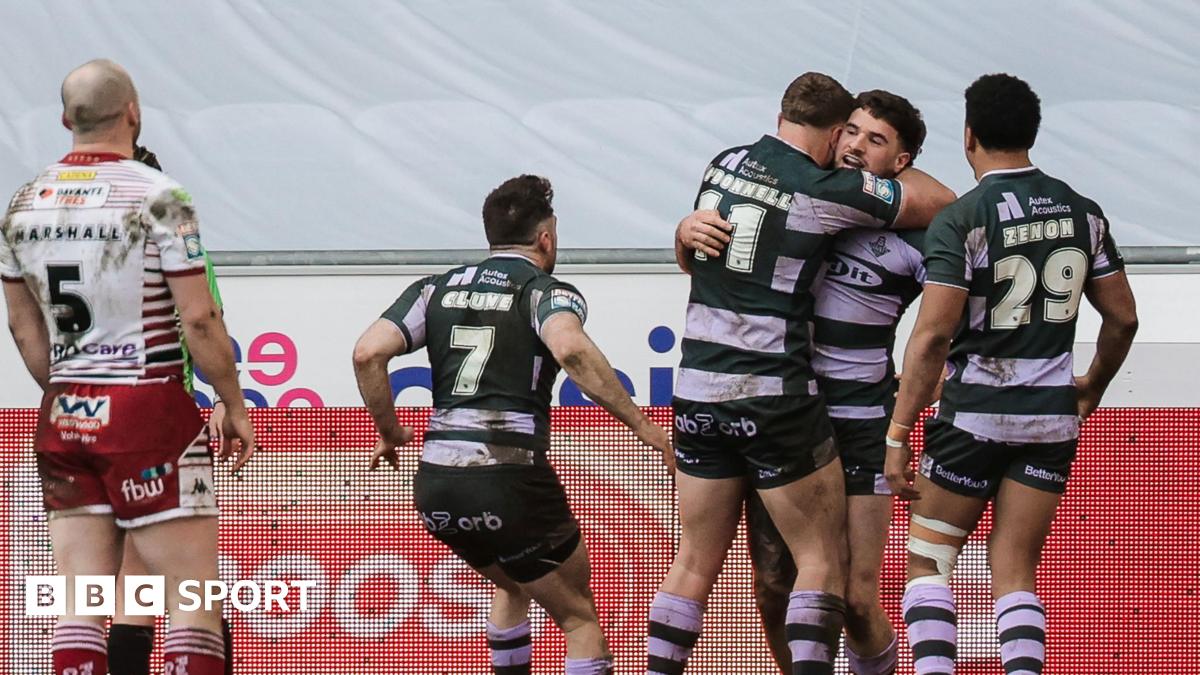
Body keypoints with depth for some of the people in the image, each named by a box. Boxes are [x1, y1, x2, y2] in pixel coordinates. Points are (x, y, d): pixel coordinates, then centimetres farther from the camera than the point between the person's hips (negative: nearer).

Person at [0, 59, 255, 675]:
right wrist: (235, 407, -1)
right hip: (149, 414, -6)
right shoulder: (157, 197, -11)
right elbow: (199, 318, -12)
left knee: (78, 600, 6)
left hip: (64, 417, 6)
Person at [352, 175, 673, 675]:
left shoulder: (437, 290, 15)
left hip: (435, 487, 6)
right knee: (580, 617, 9)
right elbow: (570, 350, -23)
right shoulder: (547, 292, 1)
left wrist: (390, 433, 14)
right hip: (510, 484, -6)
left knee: (513, 585, 34)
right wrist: (639, 423, -19)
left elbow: (367, 353, 1)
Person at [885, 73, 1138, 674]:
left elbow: (933, 336, -17)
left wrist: (898, 434, -13)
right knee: (1015, 574, 8)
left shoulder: (959, 221, -12)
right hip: (1053, 413, 4)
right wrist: (1093, 387, 28)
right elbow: (1122, 318, 11)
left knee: (929, 560, 8)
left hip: (974, 414, -4)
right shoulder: (1082, 213, 4)